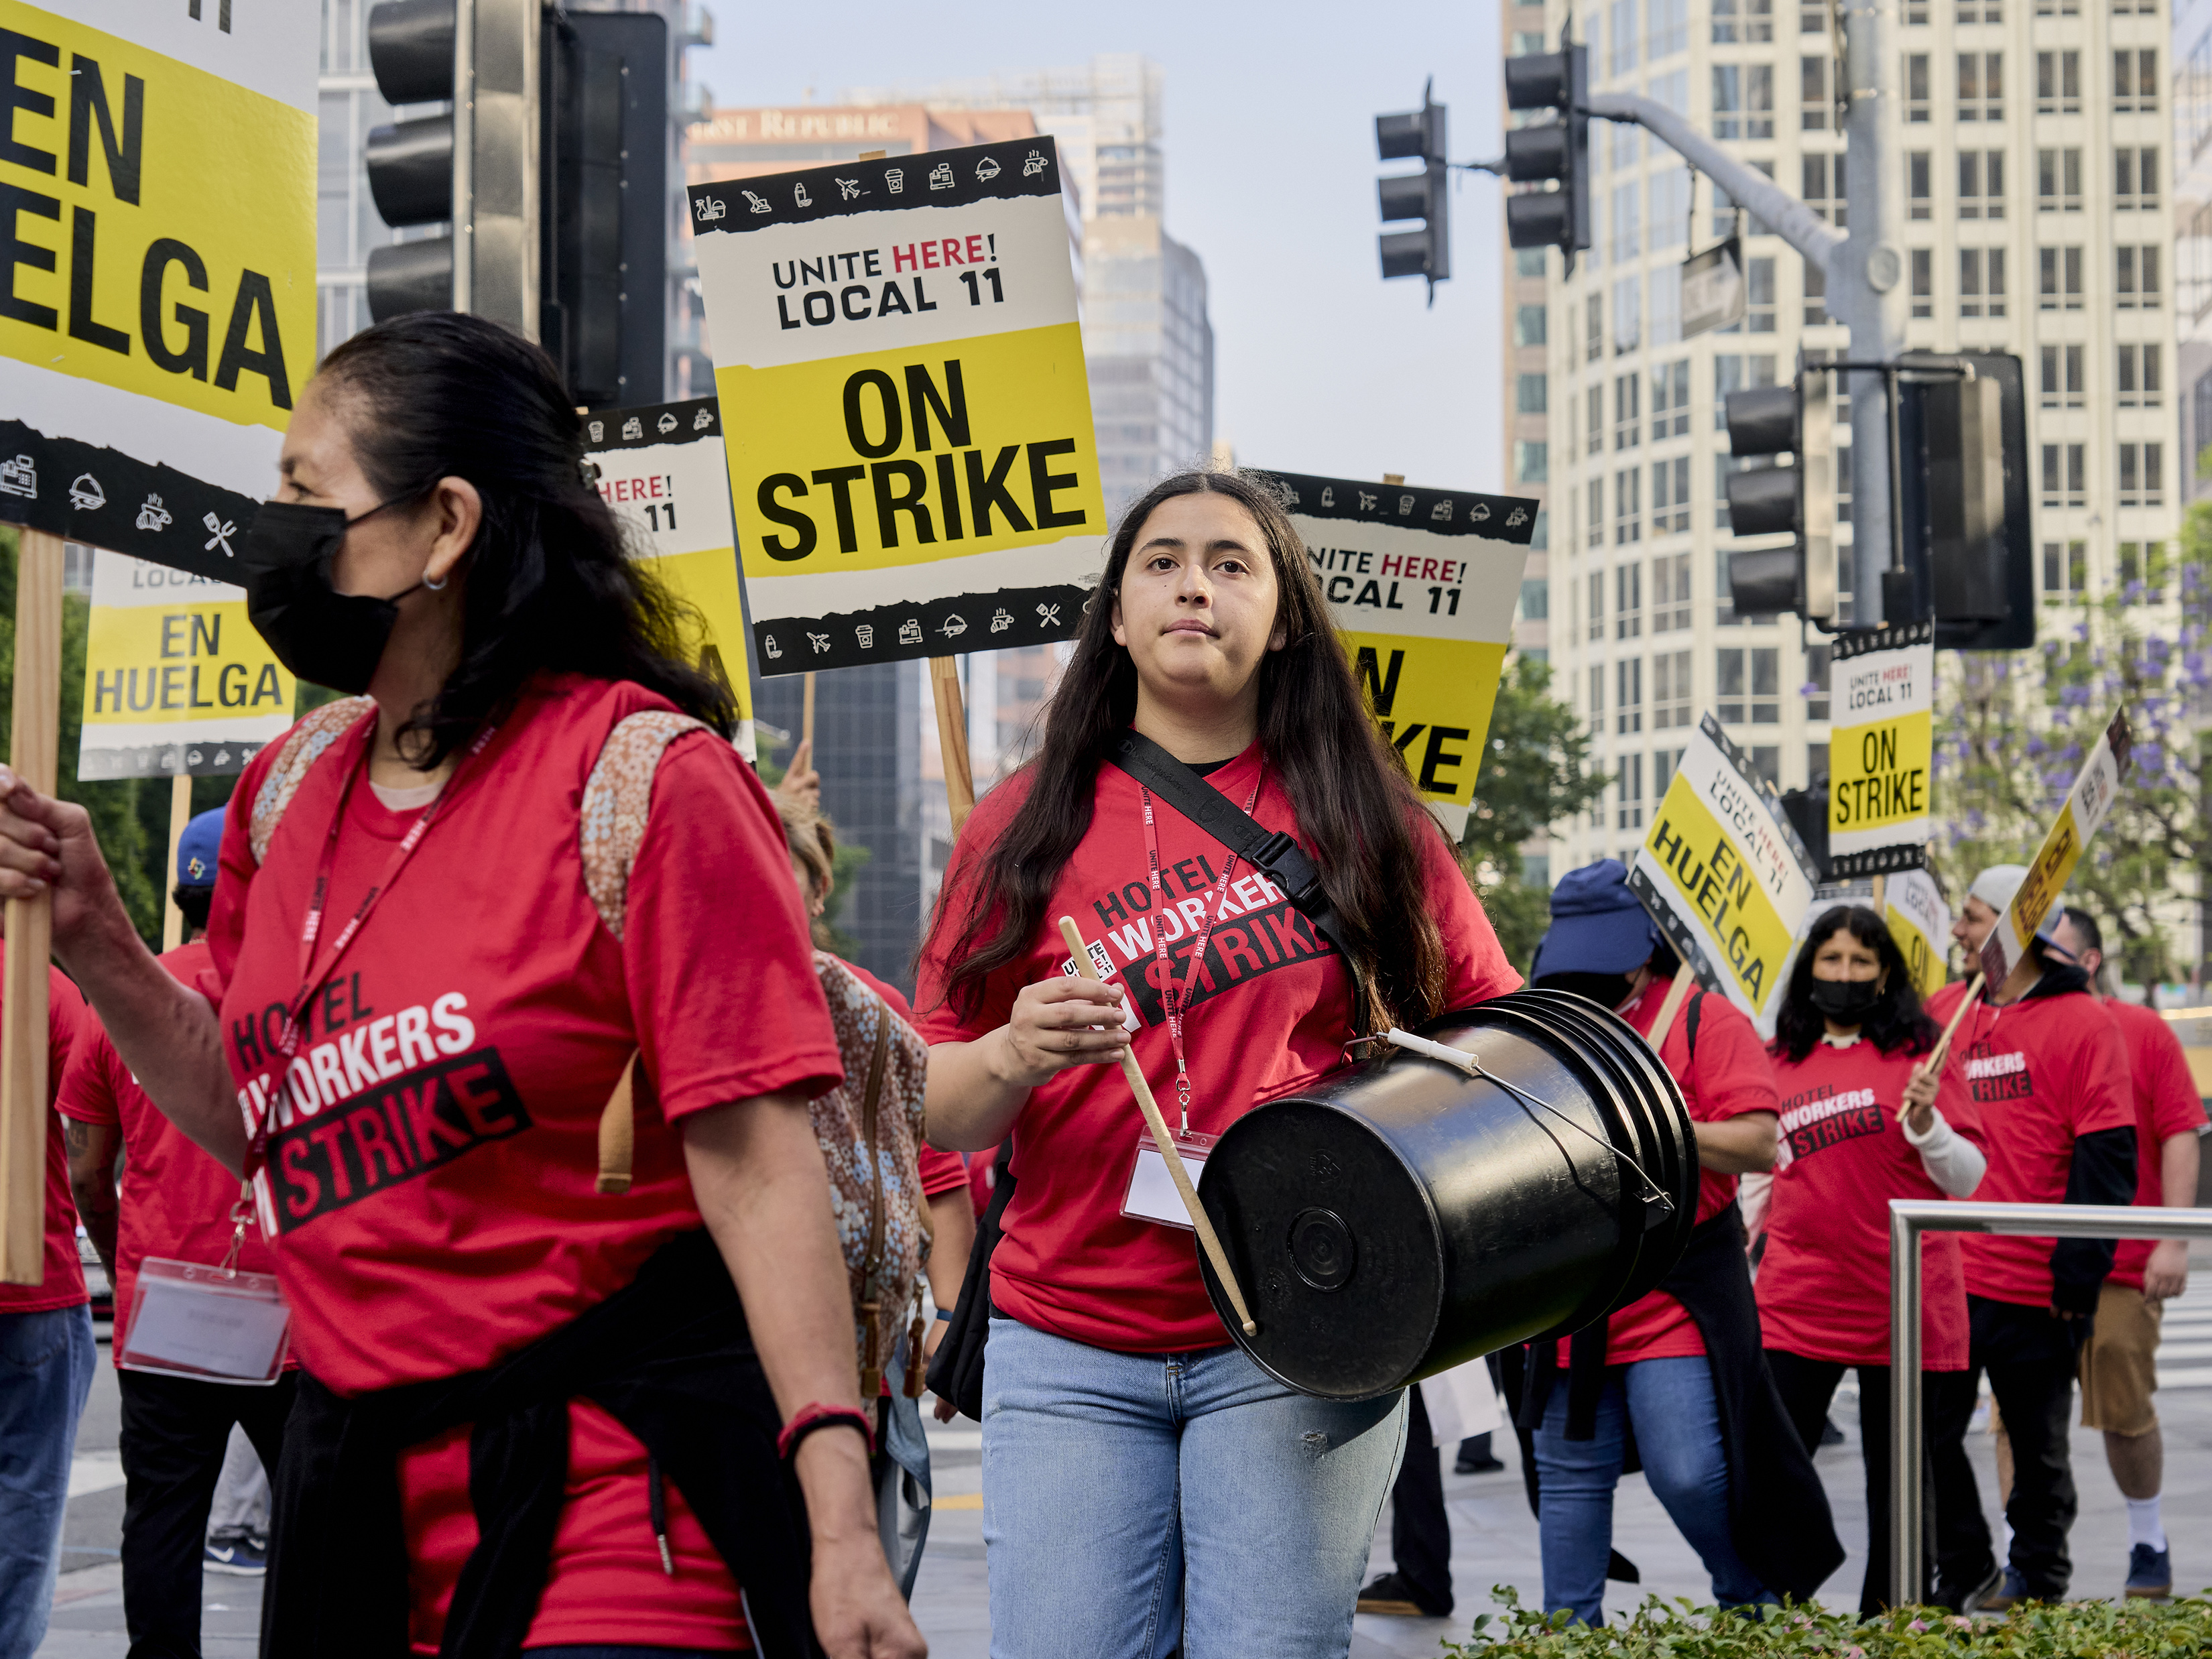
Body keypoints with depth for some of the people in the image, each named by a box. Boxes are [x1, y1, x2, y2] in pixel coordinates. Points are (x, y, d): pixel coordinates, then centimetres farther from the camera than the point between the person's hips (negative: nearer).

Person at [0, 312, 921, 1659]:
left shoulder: (643, 779, -12)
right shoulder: (291, 791, 9)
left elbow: (756, 1163, -17)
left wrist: (843, 1523, -24)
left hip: (609, 1486, -7)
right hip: (358, 1476, 7)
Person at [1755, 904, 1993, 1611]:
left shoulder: (1917, 1053, 2)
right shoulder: (1779, 1062, 10)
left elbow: (1968, 1179, -2)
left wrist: (1925, 1122, -18)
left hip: (1904, 1306, -2)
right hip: (1795, 1306, 2)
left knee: (1900, 1478, 7)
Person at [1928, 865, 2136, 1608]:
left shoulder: (2082, 1023, -6)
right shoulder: (1943, 1011, 10)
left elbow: (2105, 1157, -10)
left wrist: (2078, 1270, -15)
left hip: (2035, 1288, -5)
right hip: (1941, 1278, 5)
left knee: (2038, 1447, 10)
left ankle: (2036, 1585, 22)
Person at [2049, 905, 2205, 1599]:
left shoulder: (2143, 1032, 1)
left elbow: (2180, 1138, -2)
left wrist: (2174, 1243, -9)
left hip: (2121, 1264, -2)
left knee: (2126, 1412, 5)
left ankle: (2149, 1544, 25)